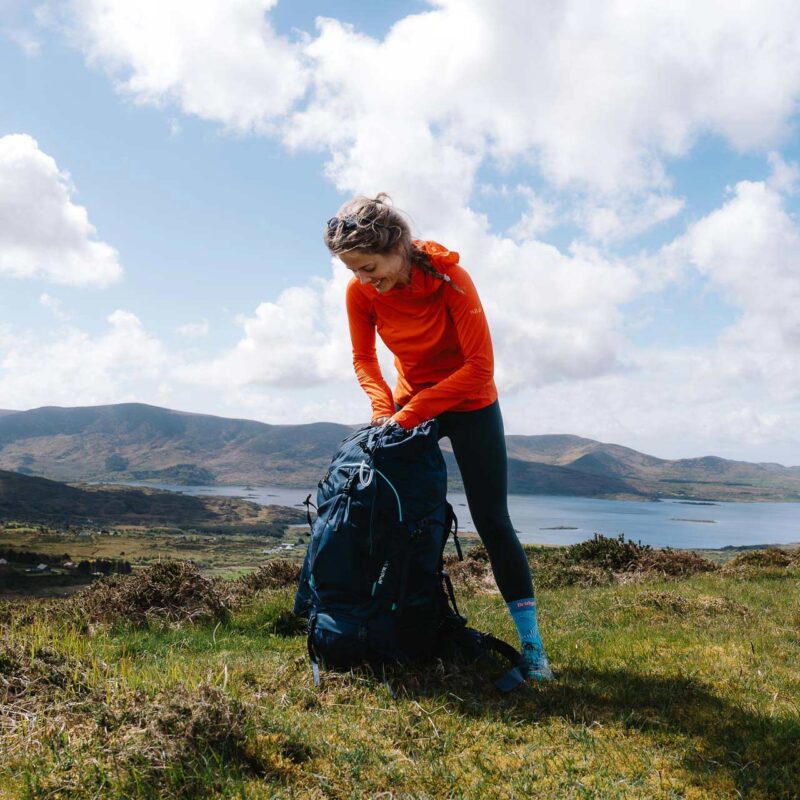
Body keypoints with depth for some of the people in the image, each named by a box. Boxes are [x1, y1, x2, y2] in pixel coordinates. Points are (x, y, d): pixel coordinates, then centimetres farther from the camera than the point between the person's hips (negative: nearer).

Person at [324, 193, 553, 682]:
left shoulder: (449, 278, -26)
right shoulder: (360, 293, -14)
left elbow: (480, 367, -27)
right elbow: (364, 359, 0)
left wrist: (412, 412, -28)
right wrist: (384, 409, -19)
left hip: (470, 403, -4)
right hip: (410, 403, 4)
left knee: (491, 520, -6)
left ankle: (531, 643, 2)